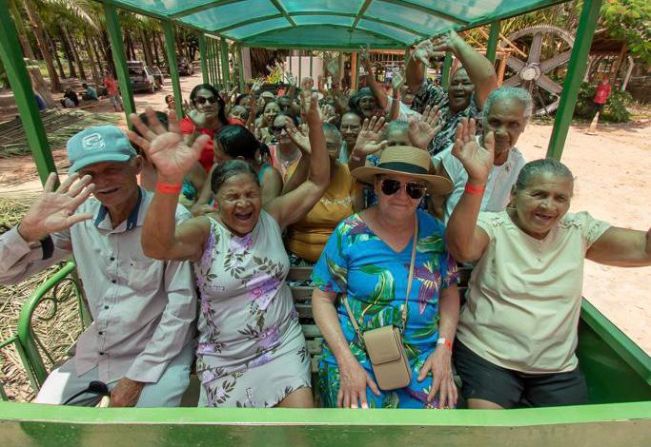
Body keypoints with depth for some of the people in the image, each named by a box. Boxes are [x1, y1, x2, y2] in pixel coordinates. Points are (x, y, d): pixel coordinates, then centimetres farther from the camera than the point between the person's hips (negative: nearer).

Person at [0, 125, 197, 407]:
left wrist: (138, 376, -14)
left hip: (158, 354, -5)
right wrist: (28, 231, -24)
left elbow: (182, 304, -18)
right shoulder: (78, 216, -3)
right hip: (94, 355, 5)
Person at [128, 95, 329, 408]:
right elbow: (156, 247, -34)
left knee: (303, 408, -8)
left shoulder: (272, 217, -2)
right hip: (225, 357, -1)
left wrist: (314, 122, -14)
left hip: (283, 343, 2)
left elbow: (318, 182, -3)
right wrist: (170, 179, -51)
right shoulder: (204, 232, -13)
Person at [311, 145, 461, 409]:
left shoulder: (435, 232, 0)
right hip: (357, 356, -2)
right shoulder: (349, 232, -9)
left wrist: (444, 348, -4)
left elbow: (449, 291, 8)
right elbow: (322, 298, -6)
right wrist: (346, 361, -13)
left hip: (423, 357, 3)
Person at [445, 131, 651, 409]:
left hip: (557, 369, 5)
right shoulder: (492, 226, -12)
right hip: (486, 356, -4)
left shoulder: (578, 230, 3)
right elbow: (462, 248, -33)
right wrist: (476, 181, -46)